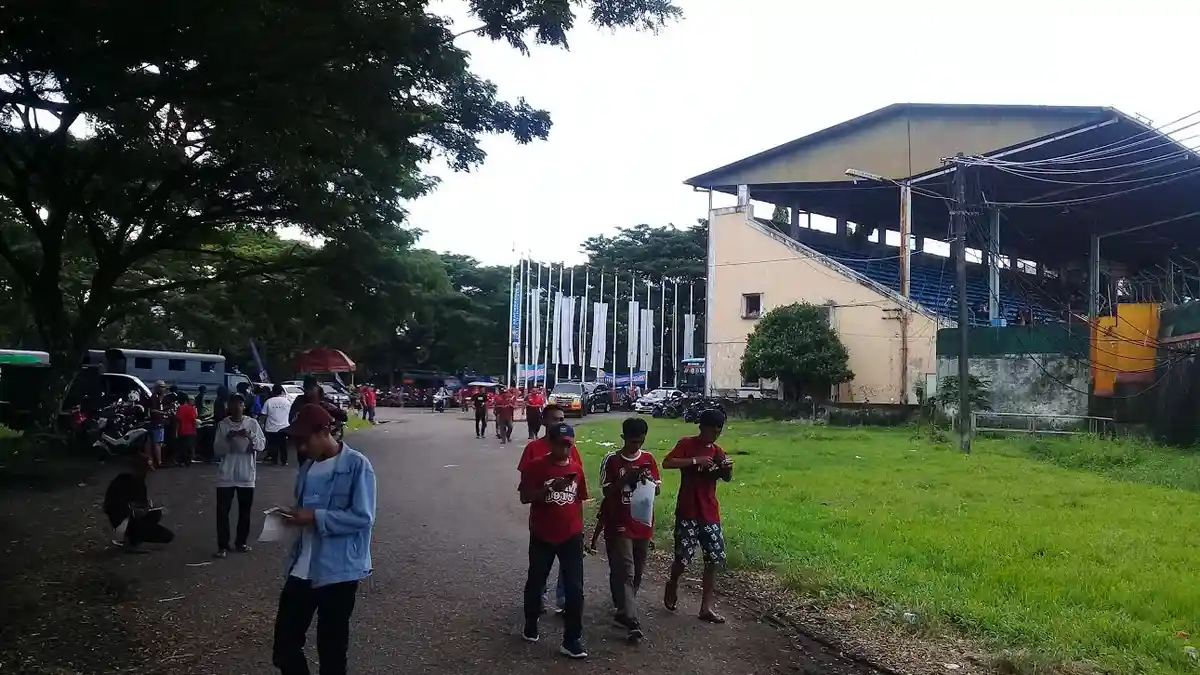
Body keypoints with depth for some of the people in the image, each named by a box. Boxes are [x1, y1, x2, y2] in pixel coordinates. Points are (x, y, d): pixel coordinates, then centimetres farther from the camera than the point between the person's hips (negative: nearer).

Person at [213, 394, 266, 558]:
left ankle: (241, 542, 24)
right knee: (223, 510, 0)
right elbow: (217, 450, -3)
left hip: (246, 475, 1)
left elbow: (262, 444, -5)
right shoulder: (223, 425, 0)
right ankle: (223, 545, 8)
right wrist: (227, 438, -19)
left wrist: (251, 437, -22)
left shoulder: (252, 423, 0)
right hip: (226, 475, -1)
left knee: (245, 510, 10)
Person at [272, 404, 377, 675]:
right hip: (302, 568, 6)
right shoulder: (308, 466, 9)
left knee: (331, 650, 8)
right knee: (284, 646, 9)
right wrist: (294, 515, -2)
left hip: (338, 571, -6)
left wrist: (315, 518, -20)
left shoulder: (357, 465, -13)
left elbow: (362, 517, -18)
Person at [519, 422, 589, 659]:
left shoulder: (577, 468, 2)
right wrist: (550, 488, -30)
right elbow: (524, 497, -16)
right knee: (535, 583, 15)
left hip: (571, 537, 2)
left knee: (575, 589, -1)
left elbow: (579, 502, 11)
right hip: (542, 537, -2)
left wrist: (579, 531, 13)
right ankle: (531, 625, 38)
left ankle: (572, 640, 8)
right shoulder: (536, 466, -10)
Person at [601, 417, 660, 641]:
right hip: (619, 526, -4)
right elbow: (607, 493, -9)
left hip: (643, 525, 5)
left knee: (637, 573, 13)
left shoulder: (649, 459, 4)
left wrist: (648, 481, -15)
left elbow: (657, 490, 5)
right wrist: (625, 479, -23)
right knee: (625, 572, -10)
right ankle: (632, 622, -13)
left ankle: (624, 611, 32)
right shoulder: (612, 461, -7)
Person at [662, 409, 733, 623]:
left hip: (710, 514, 5)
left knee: (716, 558, 2)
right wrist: (695, 460, -26)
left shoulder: (717, 451, 9)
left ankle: (706, 607, 11)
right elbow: (666, 463, -20)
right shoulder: (686, 444, -7)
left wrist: (727, 467, -13)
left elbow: (727, 478, 8)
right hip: (687, 513, -5)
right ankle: (672, 587, 28)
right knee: (683, 557, -4)